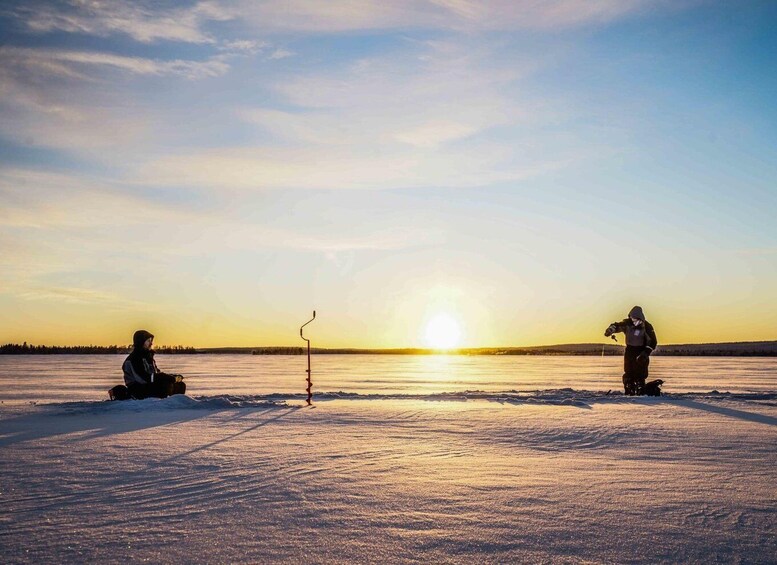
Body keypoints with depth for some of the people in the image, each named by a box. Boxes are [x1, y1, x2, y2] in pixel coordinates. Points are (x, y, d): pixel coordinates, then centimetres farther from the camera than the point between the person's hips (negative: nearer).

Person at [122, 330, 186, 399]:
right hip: (138, 390, -9)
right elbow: (145, 378, -25)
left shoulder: (148, 356, 15)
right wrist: (171, 378, -26)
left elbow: (158, 373, 16)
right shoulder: (133, 359, -15)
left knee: (180, 385, -1)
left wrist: (174, 377, -3)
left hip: (150, 386, 9)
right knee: (166, 386, -32)